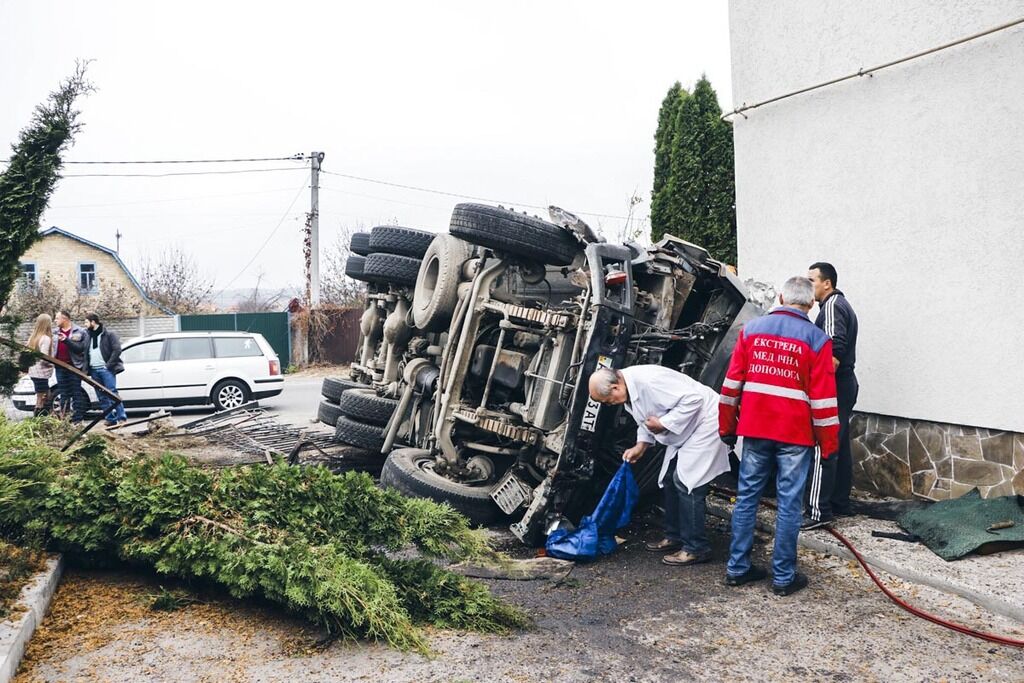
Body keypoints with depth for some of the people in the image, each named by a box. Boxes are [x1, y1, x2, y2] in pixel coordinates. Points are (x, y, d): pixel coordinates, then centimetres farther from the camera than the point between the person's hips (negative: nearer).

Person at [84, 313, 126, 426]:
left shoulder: (108, 334, -3)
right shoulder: (89, 336, 16)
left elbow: (117, 350, -10)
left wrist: (109, 364, -15)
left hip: (106, 369, -7)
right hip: (94, 370, 7)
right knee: (102, 397, 6)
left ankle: (122, 417, -10)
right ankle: (110, 419, 10)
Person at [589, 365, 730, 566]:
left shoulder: (648, 381, -31)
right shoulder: (629, 391, 0)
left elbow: (693, 398, -32)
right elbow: (646, 417, 16)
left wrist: (663, 423, -26)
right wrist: (640, 446, 4)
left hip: (704, 423, -10)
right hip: (682, 432, 10)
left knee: (686, 483, -13)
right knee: (671, 480, 14)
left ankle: (696, 548, -5)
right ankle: (675, 536, 26)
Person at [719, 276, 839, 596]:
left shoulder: (751, 329, 4)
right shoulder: (816, 339, -4)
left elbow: (732, 383, 5)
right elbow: (822, 398, -5)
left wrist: (727, 427, 13)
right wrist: (828, 442, 3)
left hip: (754, 429, 3)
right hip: (795, 434, -3)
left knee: (747, 496, 11)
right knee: (789, 504, 4)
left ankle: (737, 568, 18)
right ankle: (784, 576, 12)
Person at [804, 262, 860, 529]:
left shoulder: (832, 306, -12)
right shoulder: (842, 305, 21)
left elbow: (835, 352, -24)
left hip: (833, 387, -11)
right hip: (845, 386, 11)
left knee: (822, 451, -11)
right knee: (839, 448, 15)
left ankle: (818, 511, -10)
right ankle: (840, 503, 22)